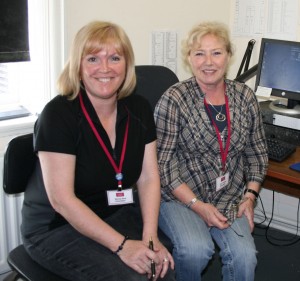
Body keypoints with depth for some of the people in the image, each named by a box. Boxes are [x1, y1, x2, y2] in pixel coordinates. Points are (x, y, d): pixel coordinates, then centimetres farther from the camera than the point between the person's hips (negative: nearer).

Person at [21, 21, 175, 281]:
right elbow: (61, 199, -22)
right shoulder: (58, 114, -18)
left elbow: (149, 178, -1)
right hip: (55, 228, -5)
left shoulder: (139, 109, 0)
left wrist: (150, 237, -15)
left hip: (116, 215, 5)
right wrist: (122, 245, -25)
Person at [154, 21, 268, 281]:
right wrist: (197, 205, -15)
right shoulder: (174, 100, -11)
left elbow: (257, 152, 13)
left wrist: (250, 196, 1)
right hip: (179, 196, -3)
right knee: (196, 249, -28)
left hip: (229, 198, 3)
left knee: (244, 255, -21)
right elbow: (162, 163, -11)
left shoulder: (245, 96, 3)